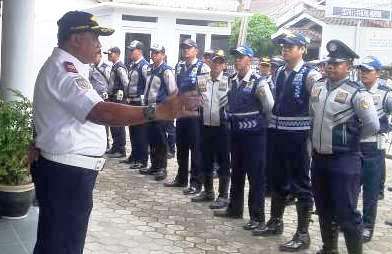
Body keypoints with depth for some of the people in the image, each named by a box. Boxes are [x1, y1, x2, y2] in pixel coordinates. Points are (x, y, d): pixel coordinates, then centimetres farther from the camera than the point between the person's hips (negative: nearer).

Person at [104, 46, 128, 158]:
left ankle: (121, 150, 2)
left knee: (118, 125, -5)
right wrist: (110, 96, 18)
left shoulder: (120, 67, -14)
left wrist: (125, 96, -14)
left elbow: (126, 83, -19)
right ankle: (115, 147, 25)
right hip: (113, 98, 10)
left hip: (119, 99, -10)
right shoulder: (114, 67, 16)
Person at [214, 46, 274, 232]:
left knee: (255, 176, -1)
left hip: (253, 135, -7)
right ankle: (234, 208, 30)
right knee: (236, 173, 17)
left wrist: (262, 125, 0)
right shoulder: (232, 81, 7)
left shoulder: (258, 82, -13)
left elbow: (270, 109, -8)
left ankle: (257, 217, 8)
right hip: (236, 133, 7)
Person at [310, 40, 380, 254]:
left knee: (346, 213, -4)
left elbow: (373, 126, -14)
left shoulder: (356, 93, -13)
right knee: (323, 209, 18)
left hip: (344, 160, -6)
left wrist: (352, 138, -1)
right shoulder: (317, 88, 6)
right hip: (318, 158, 7)